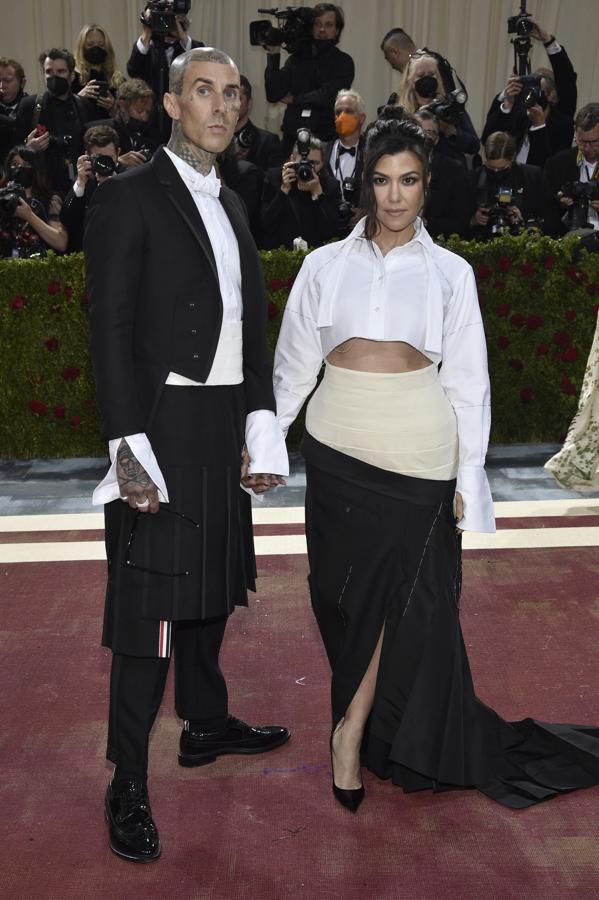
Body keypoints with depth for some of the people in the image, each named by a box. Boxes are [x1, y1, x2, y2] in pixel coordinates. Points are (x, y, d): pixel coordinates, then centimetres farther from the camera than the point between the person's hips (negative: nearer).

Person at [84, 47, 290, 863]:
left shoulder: (230, 206, 16)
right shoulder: (128, 198, -6)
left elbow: (249, 328, 14)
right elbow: (111, 331, -12)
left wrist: (261, 429, 6)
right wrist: (129, 445, -19)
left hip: (223, 428, 7)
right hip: (162, 429, -7)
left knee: (210, 582, 18)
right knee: (150, 604, -2)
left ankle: (206, 725, 37)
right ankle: (128, 783, 11)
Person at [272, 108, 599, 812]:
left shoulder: (450, 273, 3)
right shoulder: (325, 265, 6)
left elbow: (467, 383, 3)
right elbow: (293, 365, 10)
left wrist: (468, 483, 0)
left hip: (415, 453, -1)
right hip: (337, 448, 2)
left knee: (399, 591, -1)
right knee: (347, 590, 8)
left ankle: (352, 729, 16)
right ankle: (383, 729, 28)